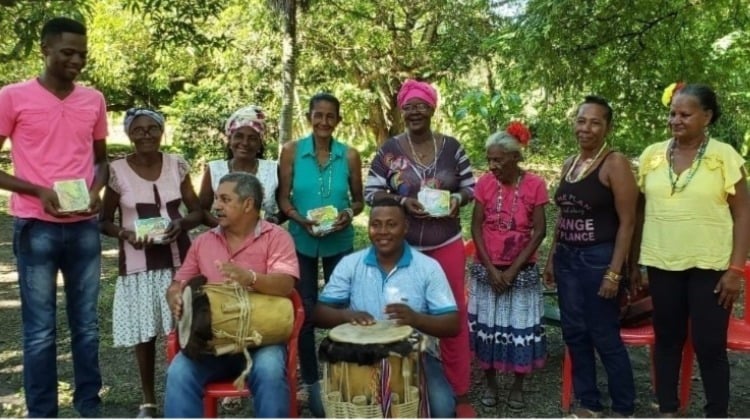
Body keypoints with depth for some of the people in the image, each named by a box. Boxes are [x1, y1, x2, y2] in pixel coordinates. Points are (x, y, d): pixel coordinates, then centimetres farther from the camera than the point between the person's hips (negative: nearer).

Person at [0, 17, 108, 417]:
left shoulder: (94, 100, 7)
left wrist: (95, 190, -2)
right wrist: (38, 192, -15)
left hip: (84, 227, 4)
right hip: (36, 227, -3)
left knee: (87, 323, 11)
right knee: (40, 330, 3)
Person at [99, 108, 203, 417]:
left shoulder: (177, 165, 2)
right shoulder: (117, 171, -4)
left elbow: (197, 212, 6)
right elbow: (104, 221, 3)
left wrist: (181, 223, -15)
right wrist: (126, 233, -16)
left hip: (178, 258, 1)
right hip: (138, 262, -1)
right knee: (144, 332, 5)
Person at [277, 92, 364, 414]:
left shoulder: (349, 155, -4)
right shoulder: (292, 151, -6)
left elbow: (358, 200, 5)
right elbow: (283, 197, -3)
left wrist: (348, 214, -16)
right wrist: (301, 219, -20)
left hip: (339, 242, 1)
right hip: (301, 241, -1)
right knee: (305, 311, 6)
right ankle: (312, 383, 20)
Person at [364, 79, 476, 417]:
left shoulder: (451, 146, 1)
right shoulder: (390, 149, -3)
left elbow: (471, 186, 8)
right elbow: (370, 192, -2)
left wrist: (457, 199, -13)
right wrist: (402, 201, -18)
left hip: (447, 245, 1)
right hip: (403, 247, -1)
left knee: (454, 316, 5)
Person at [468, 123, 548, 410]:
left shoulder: (534, 185, -10)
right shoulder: (485, 183, -4)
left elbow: (539, 232, -9)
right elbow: (476, 227, -3)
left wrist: (513, 270, -12)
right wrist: (490, 268, -10)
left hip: (522, 270, -2)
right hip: (487, 269, 2)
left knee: (520, 327, 4)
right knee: (486, 326, 7)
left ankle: (518, 386, 21)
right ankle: (490, 382, 24)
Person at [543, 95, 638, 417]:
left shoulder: (615, 164, -10)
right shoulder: (569, 164, 11)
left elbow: (627, 221, -13)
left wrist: (614, 272, -17)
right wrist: (551, 258, 15)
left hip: (599, 258, -7)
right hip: (567, 258, 7)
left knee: (605, 337, 0)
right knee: (574, 333, 12)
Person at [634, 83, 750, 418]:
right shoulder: (652, 155, 4)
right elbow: (640, 210, 9)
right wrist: (634, 263, 8)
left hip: (710, 266, -3)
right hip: (662, 265, 3)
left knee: (710, 345, 2)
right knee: (667, 339, 12)